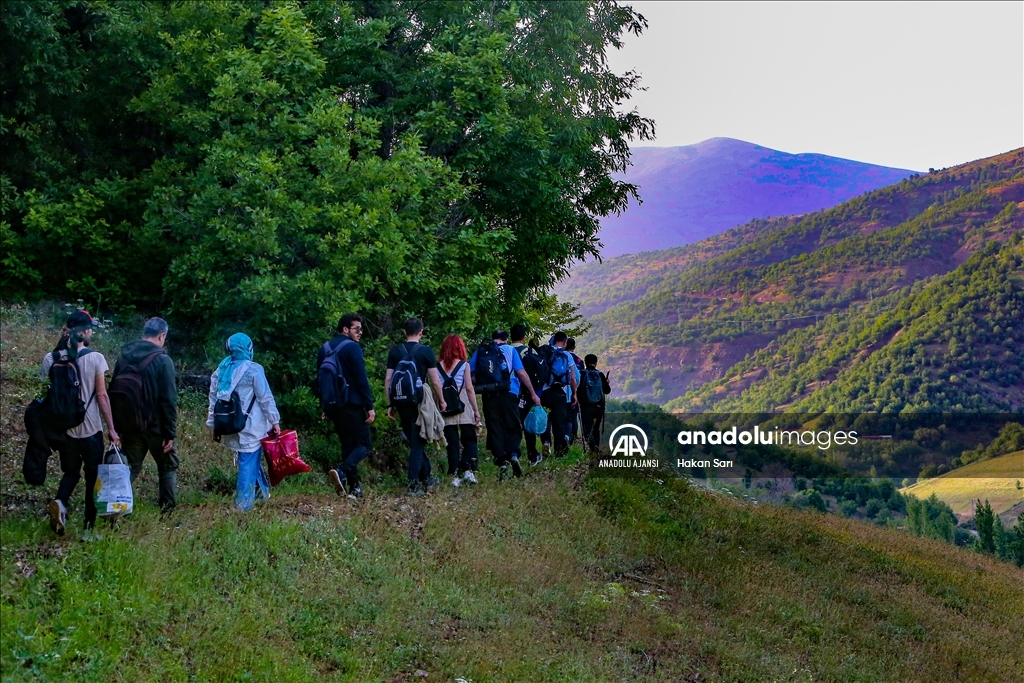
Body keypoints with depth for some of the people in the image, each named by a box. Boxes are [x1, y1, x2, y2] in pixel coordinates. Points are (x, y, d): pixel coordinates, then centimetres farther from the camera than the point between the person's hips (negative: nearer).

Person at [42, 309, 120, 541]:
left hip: (62, 428, 3)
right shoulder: (95, 358, -11)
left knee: (70, 472, 20)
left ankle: (60, 502, -10)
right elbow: (101, 396, -10)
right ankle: (89, 528, 12)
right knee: (93, 476, 11)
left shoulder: (51, 358, -2)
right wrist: (111, 428, -4)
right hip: (90, 429, -3)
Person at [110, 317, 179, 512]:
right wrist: (170, 432, -10)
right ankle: (167, 509, 10)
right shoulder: (162, 360, -12)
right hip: (153, 424, -5)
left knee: (131, 466, 15)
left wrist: (115, 425, 15)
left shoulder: (123, 355, 5)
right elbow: (169, 400, -14)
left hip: (127, 423, 5)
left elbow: (113, 390, 10)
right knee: (168, 465, 11)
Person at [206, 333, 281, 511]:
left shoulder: (220, 371, 8)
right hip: (250, 428, -6)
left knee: (249, 461, 19)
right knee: (249, 464, -2)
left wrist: (213, 426, 17)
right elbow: (266, 398, -10)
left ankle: (263, 491, 27)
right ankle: (243, 505, -3)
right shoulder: (253, 370, -9)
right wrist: (275, 421, -4)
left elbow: (214, 400, 11)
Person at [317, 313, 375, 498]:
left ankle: (354, 487, 11)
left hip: (334, 406, 7)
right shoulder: (352, 347, -10)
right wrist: (370, 406, -14)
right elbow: (361, 379, -15)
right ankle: (341, 472, -26)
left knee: (348, 444, 14)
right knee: (364, 444, -3)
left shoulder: (324, 349, 13)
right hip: (352, 405, -7)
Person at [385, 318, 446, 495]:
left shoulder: (395, 351, 6)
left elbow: (388, 380, 4)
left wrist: (390, 404, 10)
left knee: (416, 441, 17)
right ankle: (414, 483, -7)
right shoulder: (426, 351, -5)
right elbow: (435, 381, -5)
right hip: (419, 401, -4)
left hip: (401, 401, 4)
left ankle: (426, 477, 28)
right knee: (417, 442, 1)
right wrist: (441, 400, 9)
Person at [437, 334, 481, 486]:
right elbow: (469, 389, -4)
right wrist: (476, 410, 0)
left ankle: (455, 475, 4)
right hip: (463, 409, -2)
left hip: (446, 409, 2)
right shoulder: (464, 365, -1)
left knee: (452, 443, 7)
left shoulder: (437, 366, 4)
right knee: (469, 440, 9)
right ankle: (468, 469, -5)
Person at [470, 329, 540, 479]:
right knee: (513, 427, 7)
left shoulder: (479, 352, 11)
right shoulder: (510, 350, 6)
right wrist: (533, 394, 5)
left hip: (488, 395, 1)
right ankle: (513, 454, -17)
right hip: (508, 394, -1)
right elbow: (521, 373, 0)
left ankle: (502, 462, -3)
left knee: (494, 429, 6)